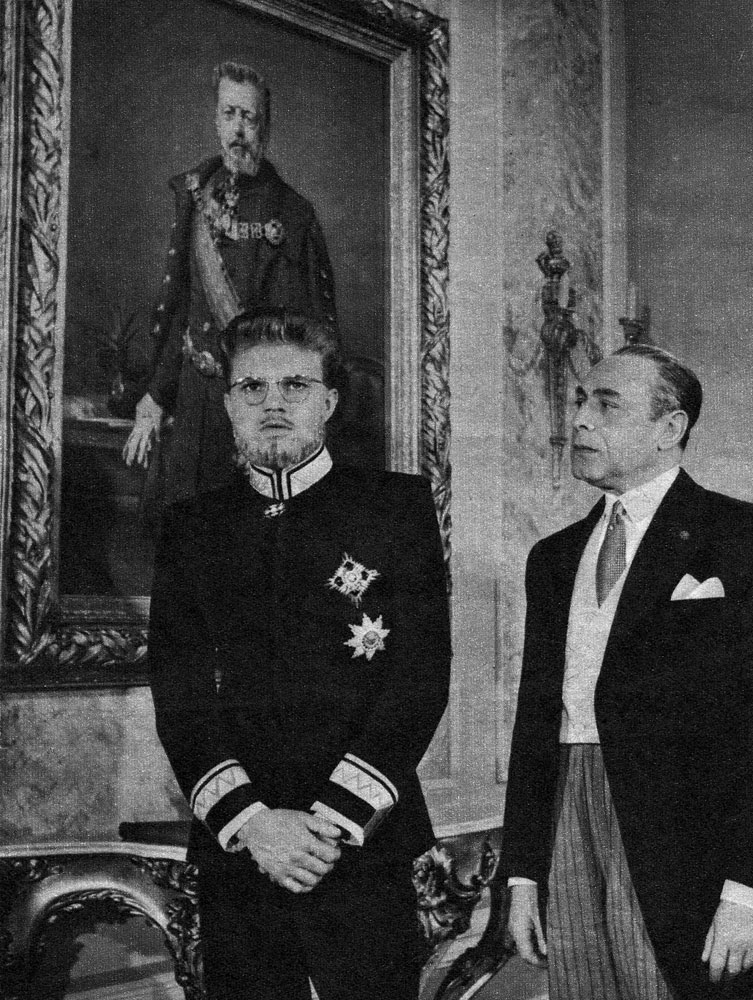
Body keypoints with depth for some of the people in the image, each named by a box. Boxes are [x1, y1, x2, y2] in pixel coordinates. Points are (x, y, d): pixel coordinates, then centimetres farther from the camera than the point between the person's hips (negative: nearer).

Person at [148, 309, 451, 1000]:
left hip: (363, 850, -2)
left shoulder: (398, 507, 1)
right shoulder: (192, 528, 8)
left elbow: (421, 679, -6)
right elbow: (180, 696, 1)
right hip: (233, 853, 2)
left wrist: (332, 820, -13)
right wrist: (249, 820, -12)